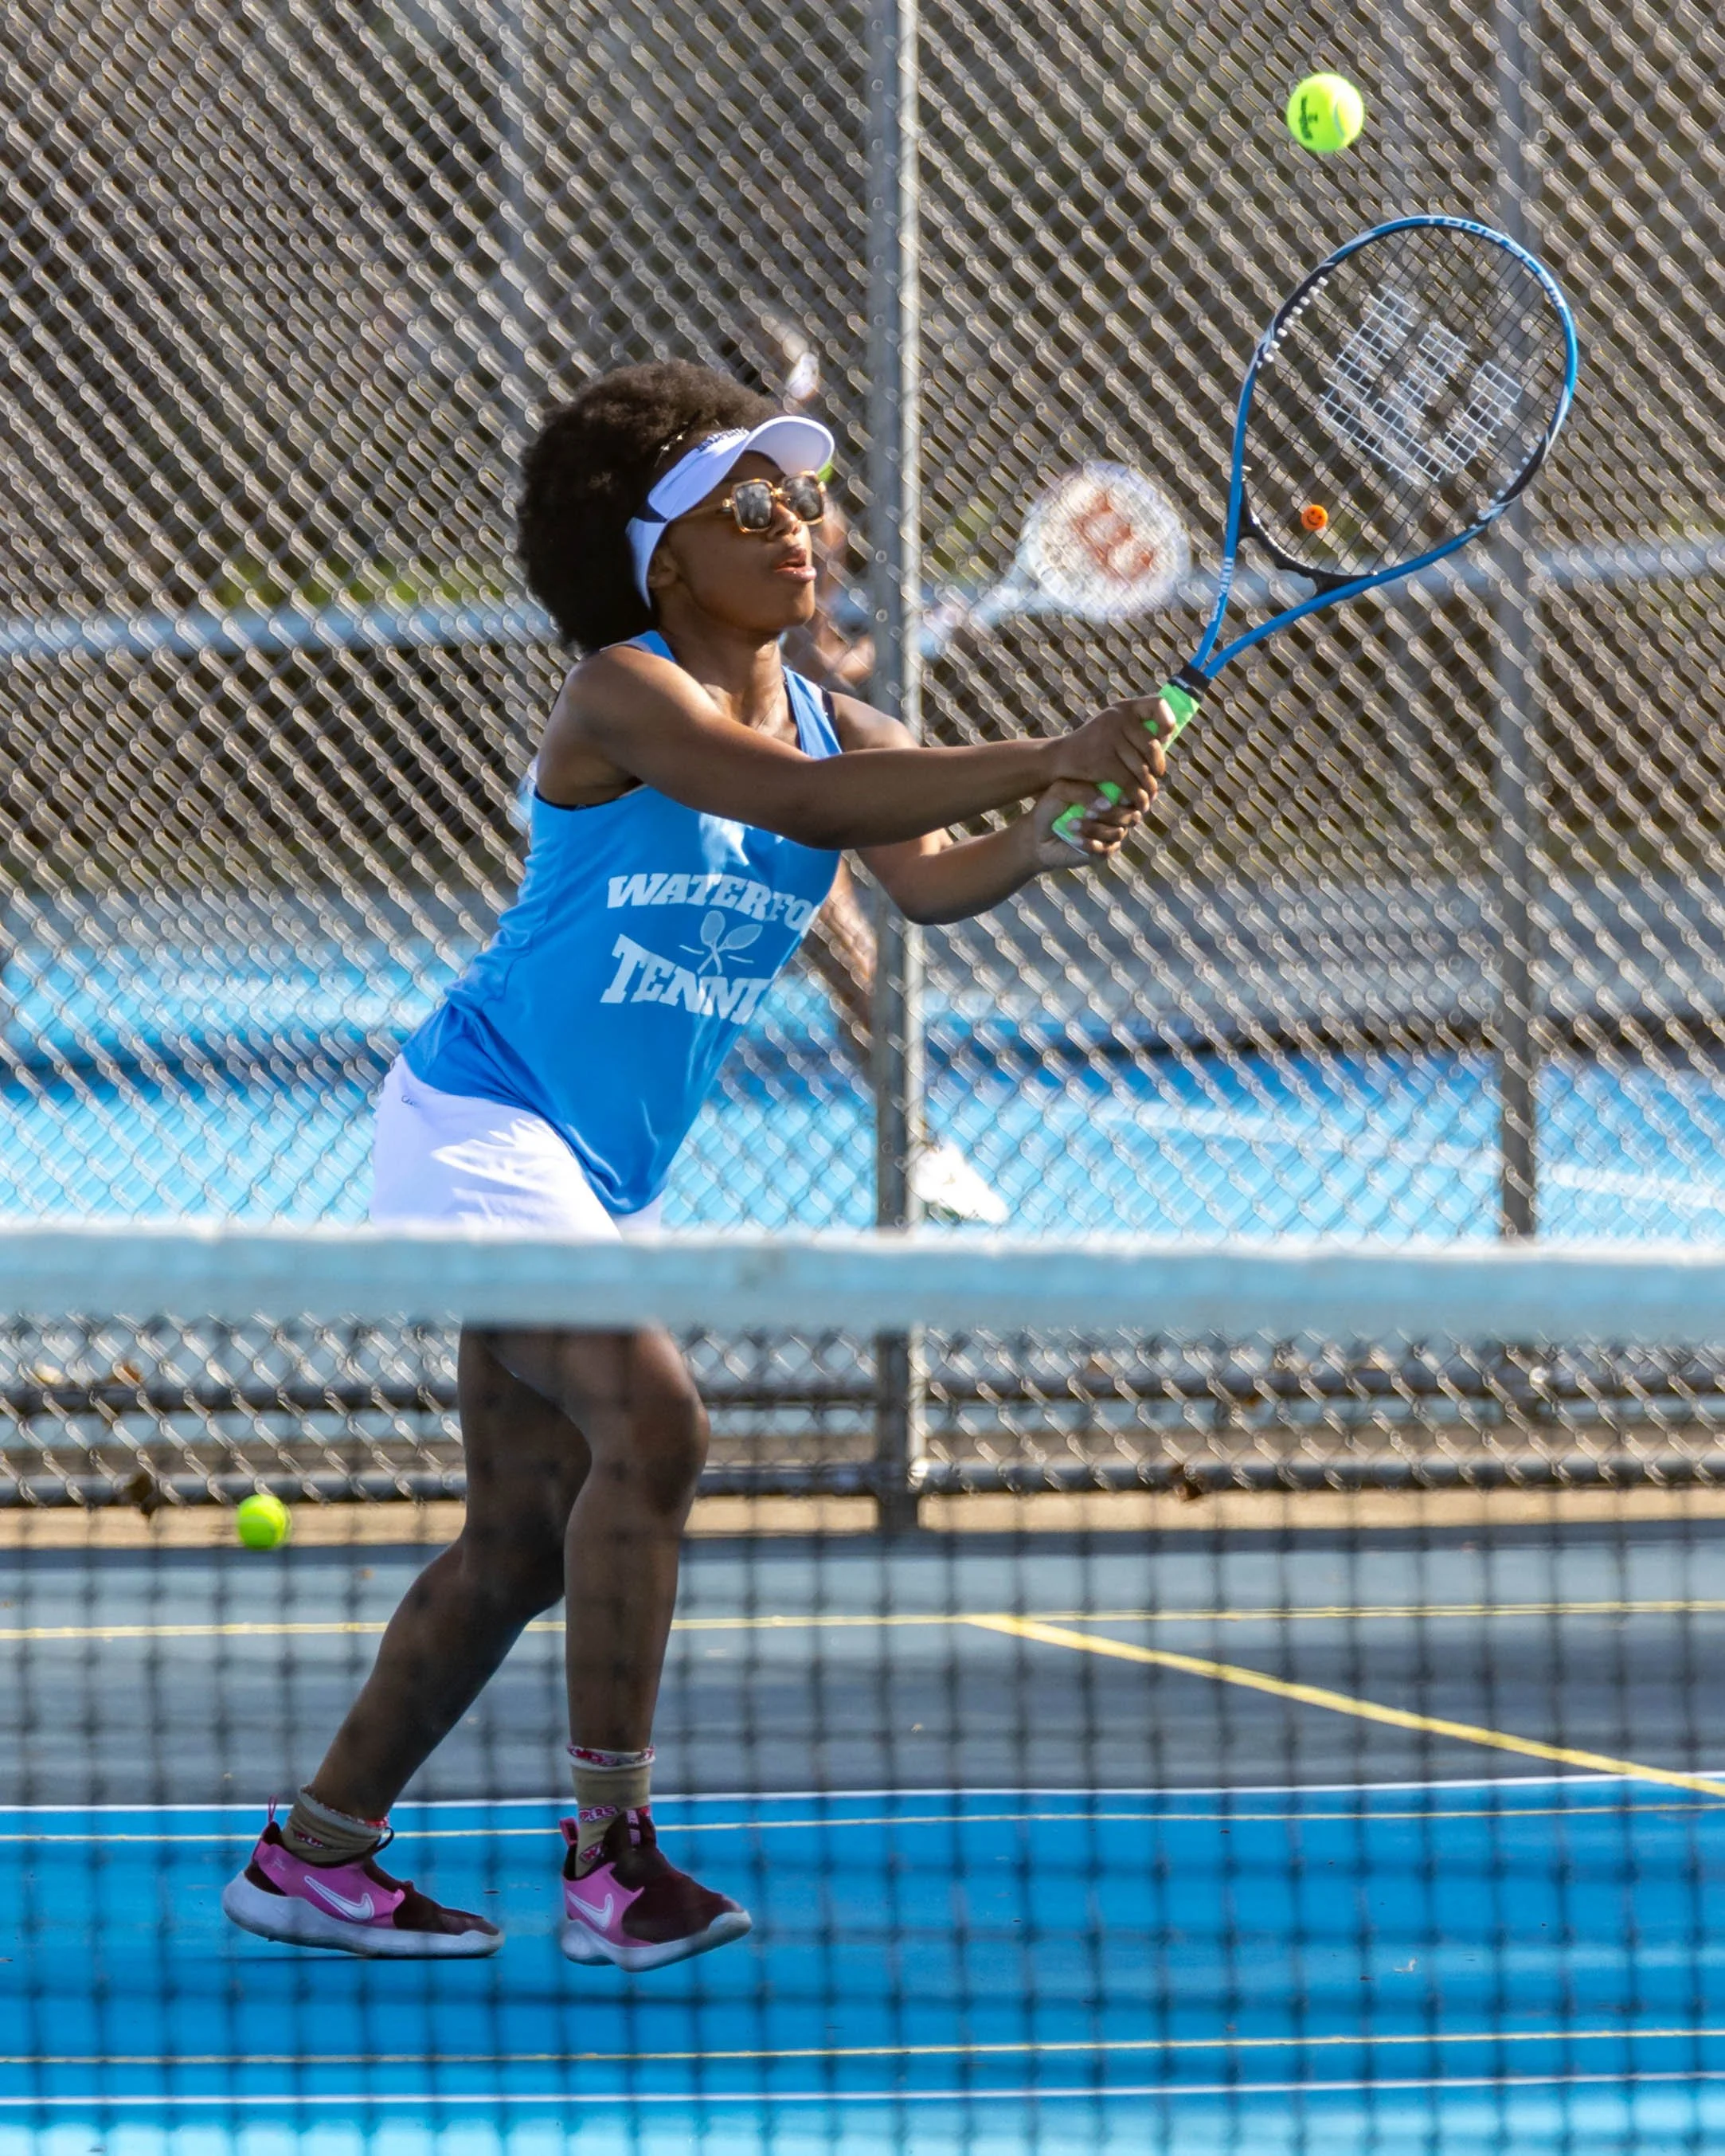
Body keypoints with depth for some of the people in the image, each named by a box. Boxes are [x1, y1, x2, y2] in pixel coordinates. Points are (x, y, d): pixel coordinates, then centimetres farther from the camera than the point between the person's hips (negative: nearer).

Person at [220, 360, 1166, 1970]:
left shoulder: (848, 733, 3)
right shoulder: (624, 695, -18)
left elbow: (926, 875, -15)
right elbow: (794, 799, -35)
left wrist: (1035, 846, -38)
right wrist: (1043, 759, -42)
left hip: (607, 1179, 9)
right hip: (478, 1127, -9)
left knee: (527, 1537, 9)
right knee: (648, 1421, -23)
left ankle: (313, 1852, 19)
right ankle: (609, 1858, -19)